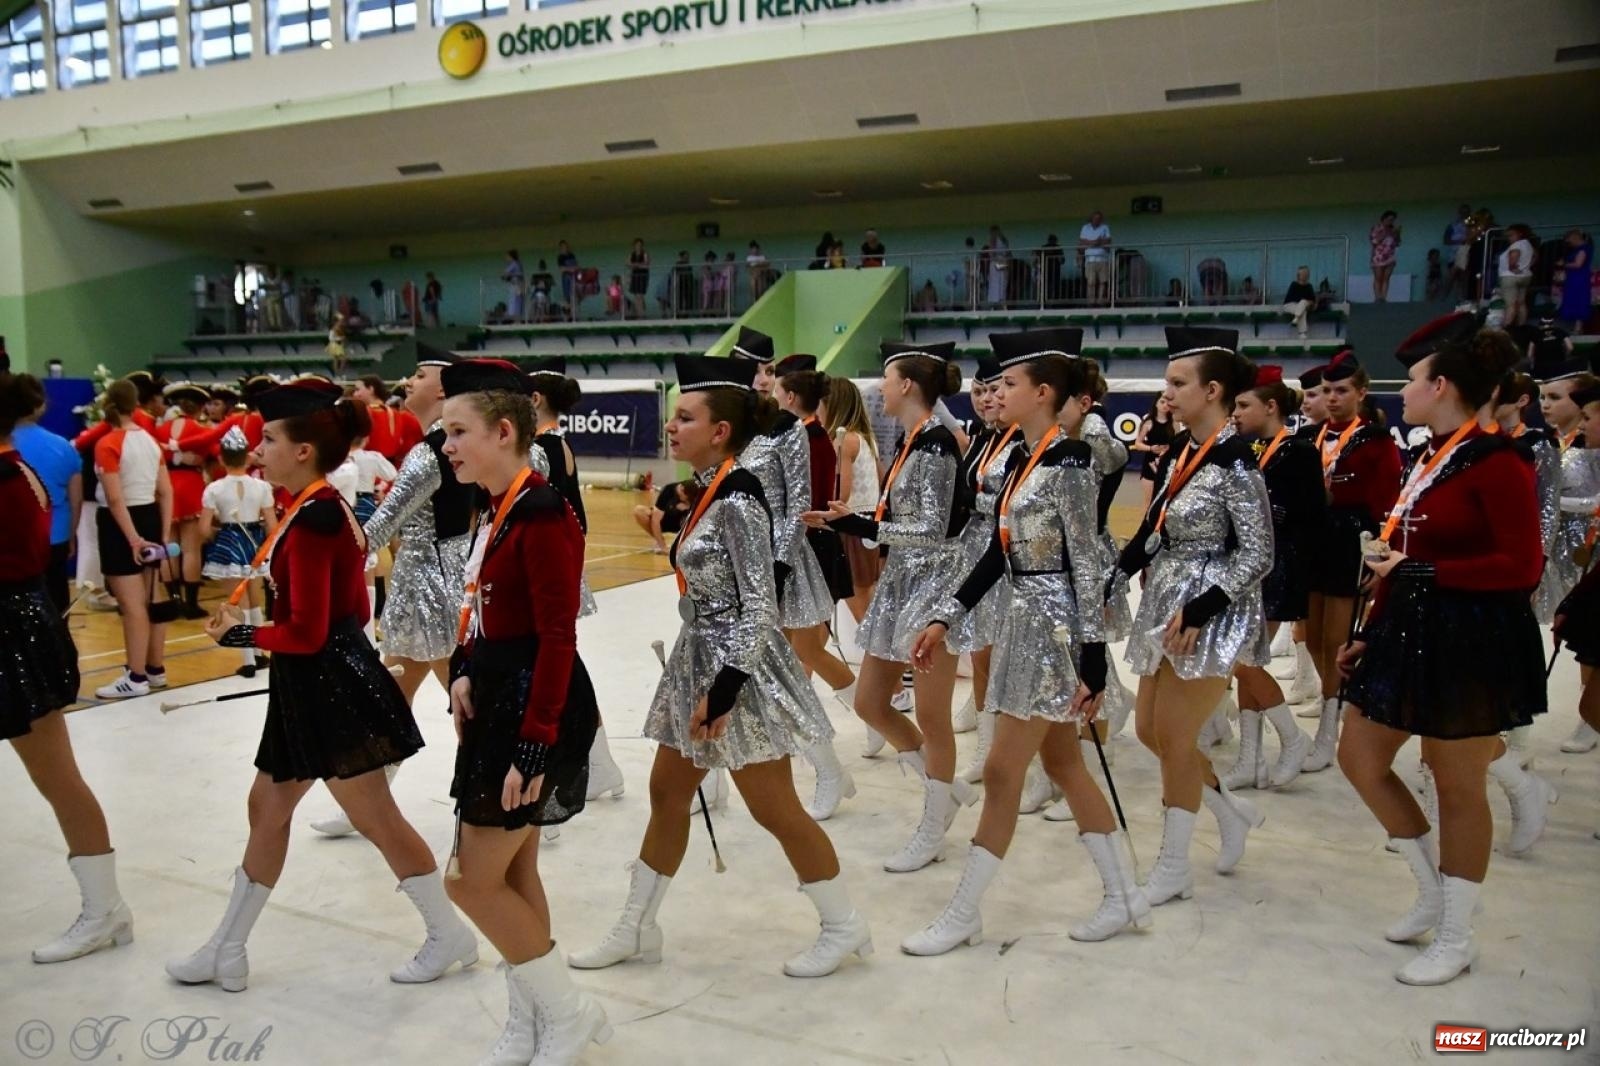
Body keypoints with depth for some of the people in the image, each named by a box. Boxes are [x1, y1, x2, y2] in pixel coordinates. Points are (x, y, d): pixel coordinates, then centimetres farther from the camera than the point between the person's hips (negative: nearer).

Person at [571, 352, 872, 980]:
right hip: (699, 660, 10)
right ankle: (635, 930, 29)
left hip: (738, 669, -10)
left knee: (774, 809, 3)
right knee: (666, 794, 15)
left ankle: (844, 928, 21)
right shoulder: (708, 491, 8)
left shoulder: (738, 500, -21)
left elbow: (759, 606, -23)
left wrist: (724, 688, -23)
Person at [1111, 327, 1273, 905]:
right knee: (1149, 730, 14)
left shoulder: (1235, 464, -17)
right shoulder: (1178, 451, 7)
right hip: (1164, 602, 9)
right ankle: (1232, 811, 35)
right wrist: (1108, 583, 9)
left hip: (1208, 613, -9)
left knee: (1173, 737, -1)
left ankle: (1173, 868, 16)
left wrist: (1198, 612, -23)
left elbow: (1257, 557, -17)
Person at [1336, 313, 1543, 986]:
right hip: (1410, 636, 9)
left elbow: (1522, 567, -19)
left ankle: (1456, 939, 21)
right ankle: (1433, 892, 30)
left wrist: (1421, 571, -19)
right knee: (1359, 759, 12)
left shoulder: (1494, 460, -15)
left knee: (1457, 788, 4)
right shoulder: (1430, 456, 11)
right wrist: (1369, 635, 13)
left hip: (1470, 644, -9)